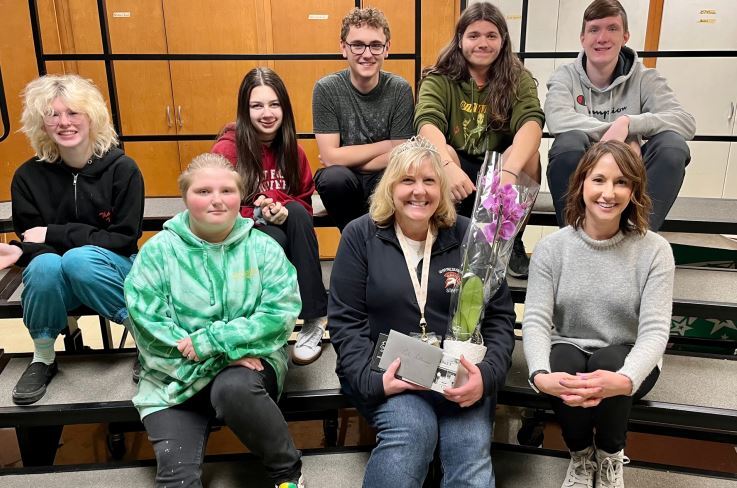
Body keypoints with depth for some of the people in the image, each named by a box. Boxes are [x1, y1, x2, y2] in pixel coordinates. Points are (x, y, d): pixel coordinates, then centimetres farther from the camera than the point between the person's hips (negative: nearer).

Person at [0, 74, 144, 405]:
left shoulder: (122, 168, -10)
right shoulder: (29, 176, -3)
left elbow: (124, 238, -12)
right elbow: (32, 242, 0)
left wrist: (55, 233, -17)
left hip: (112, 269, -2)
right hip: (55, 282, 2)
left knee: (79, 259, -35)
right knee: (44, 264, -33)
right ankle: (43, 359, -9)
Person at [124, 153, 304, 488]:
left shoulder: (262, 247, -1)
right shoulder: (158, 251, -4)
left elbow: (280, 315, -11)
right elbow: (150, 330, -11)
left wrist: (208, 341, -19)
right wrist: (222, 356, -17)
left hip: (248, 363, 1)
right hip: (175, 377, 0)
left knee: (234, 389, -34)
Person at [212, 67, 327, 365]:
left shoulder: (291, 150, 3)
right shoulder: (227, 149, -12)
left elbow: (305, 203, 7)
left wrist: (285, 210, -16)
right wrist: (257, 214, -24)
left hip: (281, 227, 4)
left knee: (297, 213, -29)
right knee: (274, 240, -36)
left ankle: (315, 316, -25)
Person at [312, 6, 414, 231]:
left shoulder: (400, 89, -8)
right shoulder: (326, 89, -10)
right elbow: (330, 157, -15)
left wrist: (345, 160, -11)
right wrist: (386, 146, -10)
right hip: (344, 187, 0)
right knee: (334, 177, -33)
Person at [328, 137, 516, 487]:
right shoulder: (361, 235, 1)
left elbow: (500, 316, 5)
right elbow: (345, 321, -1)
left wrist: (487, 374, -12)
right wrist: (371, 378, -16)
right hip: (388, 369, -1)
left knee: (472, 452, -24)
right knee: (413, 429, -30)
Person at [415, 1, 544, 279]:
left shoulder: (518, 79, -3)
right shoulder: (439, 79, -5)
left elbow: (531, 121, -22)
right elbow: (427, 123, -24)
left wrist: (510, 171, -43)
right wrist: (449, 165, -45)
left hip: (499, 168, 1)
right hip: (455, 175, -1)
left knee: (528, 154, -29)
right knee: (437, 152, -31)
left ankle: (512, 243, -8)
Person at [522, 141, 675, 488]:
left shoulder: (654, 250, -10)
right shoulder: (551, 248, -8)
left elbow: (655, 330, -18)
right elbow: (535, 320, -15)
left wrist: (625, 379, -39)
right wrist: (541, 375, -36)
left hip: (625, 363, -1)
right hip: (569, 356, 1)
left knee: (608, 364, -33)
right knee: (565, 364, -32)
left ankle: (611, 456, 0)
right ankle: (581, 455, 2)